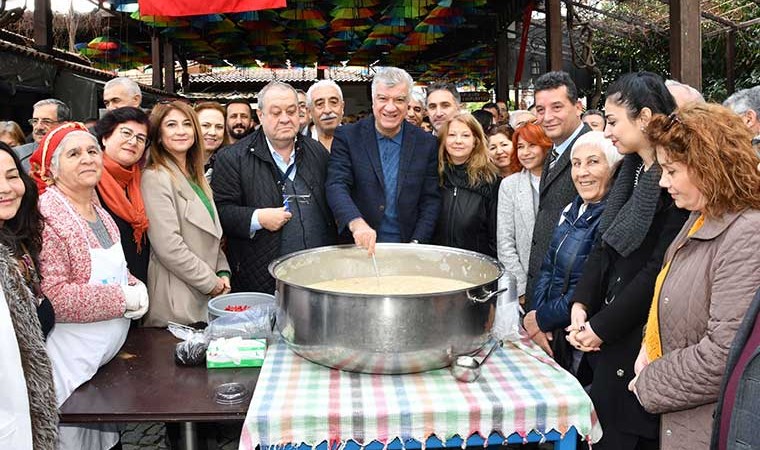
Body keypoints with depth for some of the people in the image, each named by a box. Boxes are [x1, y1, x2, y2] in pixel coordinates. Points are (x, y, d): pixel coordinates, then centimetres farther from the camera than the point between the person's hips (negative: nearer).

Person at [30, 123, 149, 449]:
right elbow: (53, 297, -25)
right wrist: (124, 299, -19)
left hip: (110, 354, 8)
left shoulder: (98, 210, 7)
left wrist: (136, 286, -2)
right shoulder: (48, 217, -19)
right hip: (73, 361, -8)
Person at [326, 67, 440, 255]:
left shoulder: (426, 143, 3)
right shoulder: (347, 137, -2)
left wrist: (417, 243, -9)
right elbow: (336, 185, -12)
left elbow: (431, 199, 3)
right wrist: (356, 222, -30)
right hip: (359, 244, -1)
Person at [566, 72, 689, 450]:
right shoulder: (630, 169, 9)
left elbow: (660, 270, -19)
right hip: (610, 333, 7)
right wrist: (581, 304, -1)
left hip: (644, 334, -7)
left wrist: (602, 326, -14)